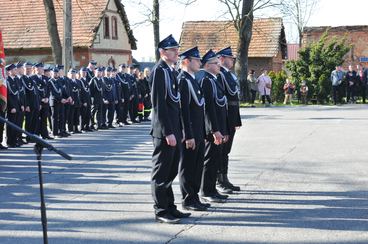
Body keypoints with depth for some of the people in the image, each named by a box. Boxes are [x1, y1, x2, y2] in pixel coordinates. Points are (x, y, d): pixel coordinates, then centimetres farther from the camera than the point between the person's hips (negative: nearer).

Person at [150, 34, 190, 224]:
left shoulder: (170, 71, 15)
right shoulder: (159, 71, -14)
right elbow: (159, 104, -19)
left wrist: (177, 131, 16)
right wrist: (168, 132, -21)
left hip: (173, 129, 9)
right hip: (165, 131, -9)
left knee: (171, 170, 15)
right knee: (161, 172, 0)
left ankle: (169, 207, 25)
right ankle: (161, 211, 8)